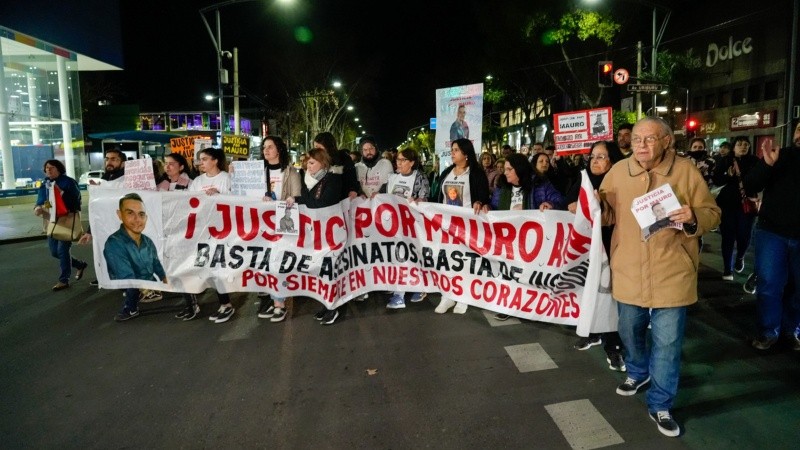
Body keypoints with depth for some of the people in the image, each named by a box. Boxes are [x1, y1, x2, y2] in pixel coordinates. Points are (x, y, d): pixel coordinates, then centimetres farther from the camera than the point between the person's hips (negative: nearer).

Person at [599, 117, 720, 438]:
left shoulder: (685, 170, -5)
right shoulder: (618, 171, 1)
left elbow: (712, 214, 0)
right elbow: (608, 215, 9)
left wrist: (694, 217, -22)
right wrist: (596, 204, -13)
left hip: (671, 273, -2)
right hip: (628, 271, 3)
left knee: (667, 342, 4)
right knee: (630, 331, 19)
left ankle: (660, 405, 22)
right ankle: (638, 372, 48)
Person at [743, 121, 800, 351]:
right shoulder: (780, 156, -1)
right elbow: (749, 188, -9)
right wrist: (766, 164, -24)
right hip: (771, 232, -1)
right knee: (768, 285, 3)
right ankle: (768, 331, 16)